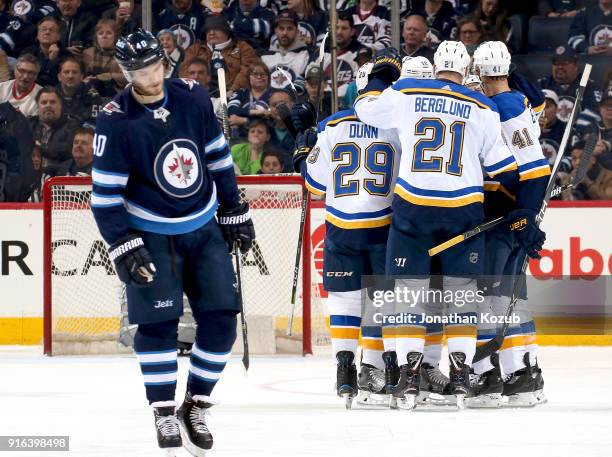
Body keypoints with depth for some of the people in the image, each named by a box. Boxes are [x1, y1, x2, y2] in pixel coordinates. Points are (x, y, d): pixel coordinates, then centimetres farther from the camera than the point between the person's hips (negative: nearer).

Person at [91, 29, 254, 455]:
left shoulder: (192, 97, -6)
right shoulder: (116, 121, -17)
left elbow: (218, 157, 7)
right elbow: (105, 194, -13)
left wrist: (234, 212, 10)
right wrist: (124, 247, -19)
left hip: (204, 230, 4)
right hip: (151, 235, -4)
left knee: (221, 317, -2)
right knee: (158, 322, -8)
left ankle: (196, 405, 11)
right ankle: (164, 412, 5)